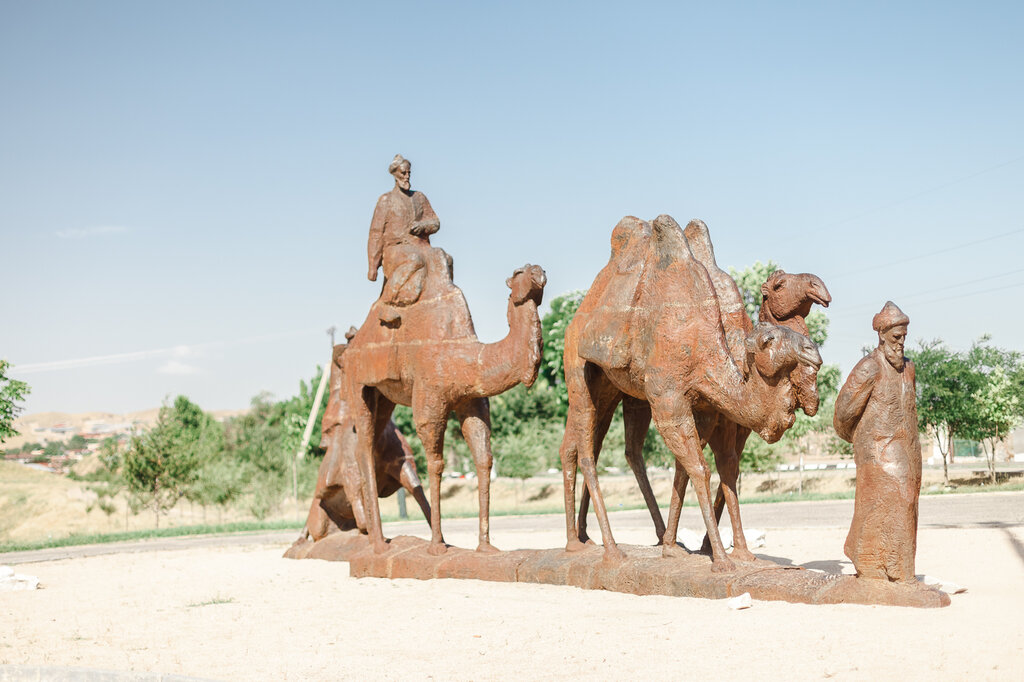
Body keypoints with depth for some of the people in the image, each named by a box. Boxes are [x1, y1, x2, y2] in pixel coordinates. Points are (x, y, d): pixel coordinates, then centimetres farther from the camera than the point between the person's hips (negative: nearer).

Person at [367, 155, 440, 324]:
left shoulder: (420, 197, 18)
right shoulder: (386, 200, 5)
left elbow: (435, 222, 17)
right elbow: (376, 233, 1)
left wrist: (422, 225, -8)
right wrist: (373, 265, -5)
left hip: (420, 247, 4)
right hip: (395, 249, -4)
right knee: (415, 260, -38)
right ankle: (390, 306, -34)